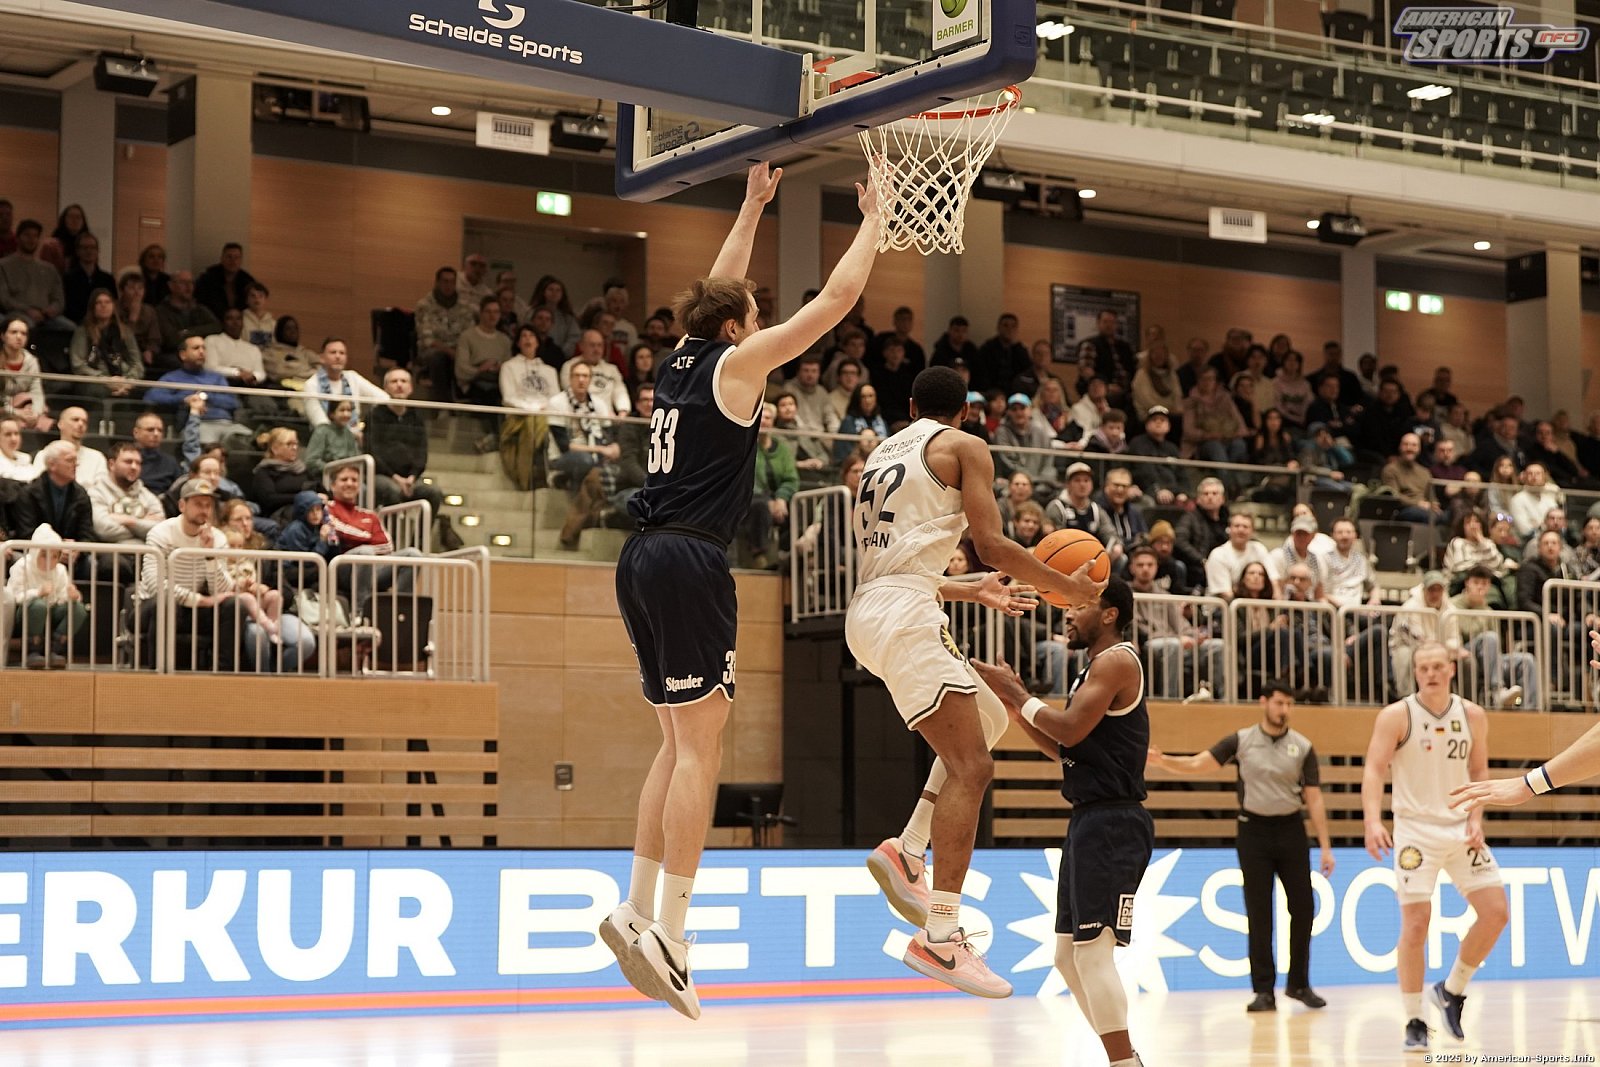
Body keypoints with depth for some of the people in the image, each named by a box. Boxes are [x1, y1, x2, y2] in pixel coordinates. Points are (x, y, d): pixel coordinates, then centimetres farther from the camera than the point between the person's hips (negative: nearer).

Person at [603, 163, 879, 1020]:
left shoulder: (681, 359, 17)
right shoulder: (736, 362, -2)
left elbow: (717, 294, 37)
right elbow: (836, 298, 1)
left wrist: (752, 209, 43)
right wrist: (874, 222, 15)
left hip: (644, 561, 9)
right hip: (689, 562, -8)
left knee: (681, 741, 13)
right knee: (699, 742, -8)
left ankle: (637, 909, 9)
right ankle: (667, 927, -13)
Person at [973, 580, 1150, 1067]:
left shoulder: (1116, 661, -9)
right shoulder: (1097, 667, 21)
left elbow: (1071, 731, -19)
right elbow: (1068, 751, 22)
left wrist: (1018, 694, -7)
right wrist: (1018, 712, 13)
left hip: (1111, 823, -11)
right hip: (1091, 821, 11)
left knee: (1092, 952, -15)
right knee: (1069, 956, 13)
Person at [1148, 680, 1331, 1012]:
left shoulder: (1302, 747, 2)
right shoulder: (1241, 741, 0)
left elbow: (1314, 799, 2)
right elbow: (1197, 763, -5)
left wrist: (1325, 847, -2)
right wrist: (1161, 760, -23)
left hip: (1290, 829, 1)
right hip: (1254, 829, -1)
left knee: (1303, 908, 2)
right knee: (1258, 913, 0)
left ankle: (1299, 984, 17)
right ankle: (1264, 991, 5)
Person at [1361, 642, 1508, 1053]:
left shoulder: (1472, 716, 3)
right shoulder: (1396, 717, -9)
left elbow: (1479, 770, 13)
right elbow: (1374, 770, -15)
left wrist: (1476, 818, -2)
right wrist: (1373, 821, -29)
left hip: (1461, 828, 4)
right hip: (1416, 829, -4)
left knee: (1496, 911, -3)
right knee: (1416, 923, -8)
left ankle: (1452, 990, 18)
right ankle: (1414, 1023, 2)